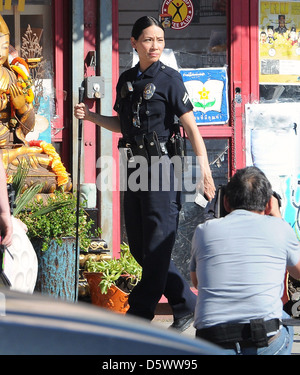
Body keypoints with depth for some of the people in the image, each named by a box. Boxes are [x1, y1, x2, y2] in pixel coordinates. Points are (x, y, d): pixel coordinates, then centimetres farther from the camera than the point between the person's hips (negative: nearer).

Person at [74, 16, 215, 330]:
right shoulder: (126, 80, 12)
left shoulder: (169, 79, -6)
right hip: (134, 165, 7)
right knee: (139, 247, 9)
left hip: (161, 164, -7)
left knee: (156, 246, -4)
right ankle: (186, 305, 19)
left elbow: (191, 127, -9)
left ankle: (138, 315, 0)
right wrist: (91, 117, 9)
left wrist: (205, 170, -14)